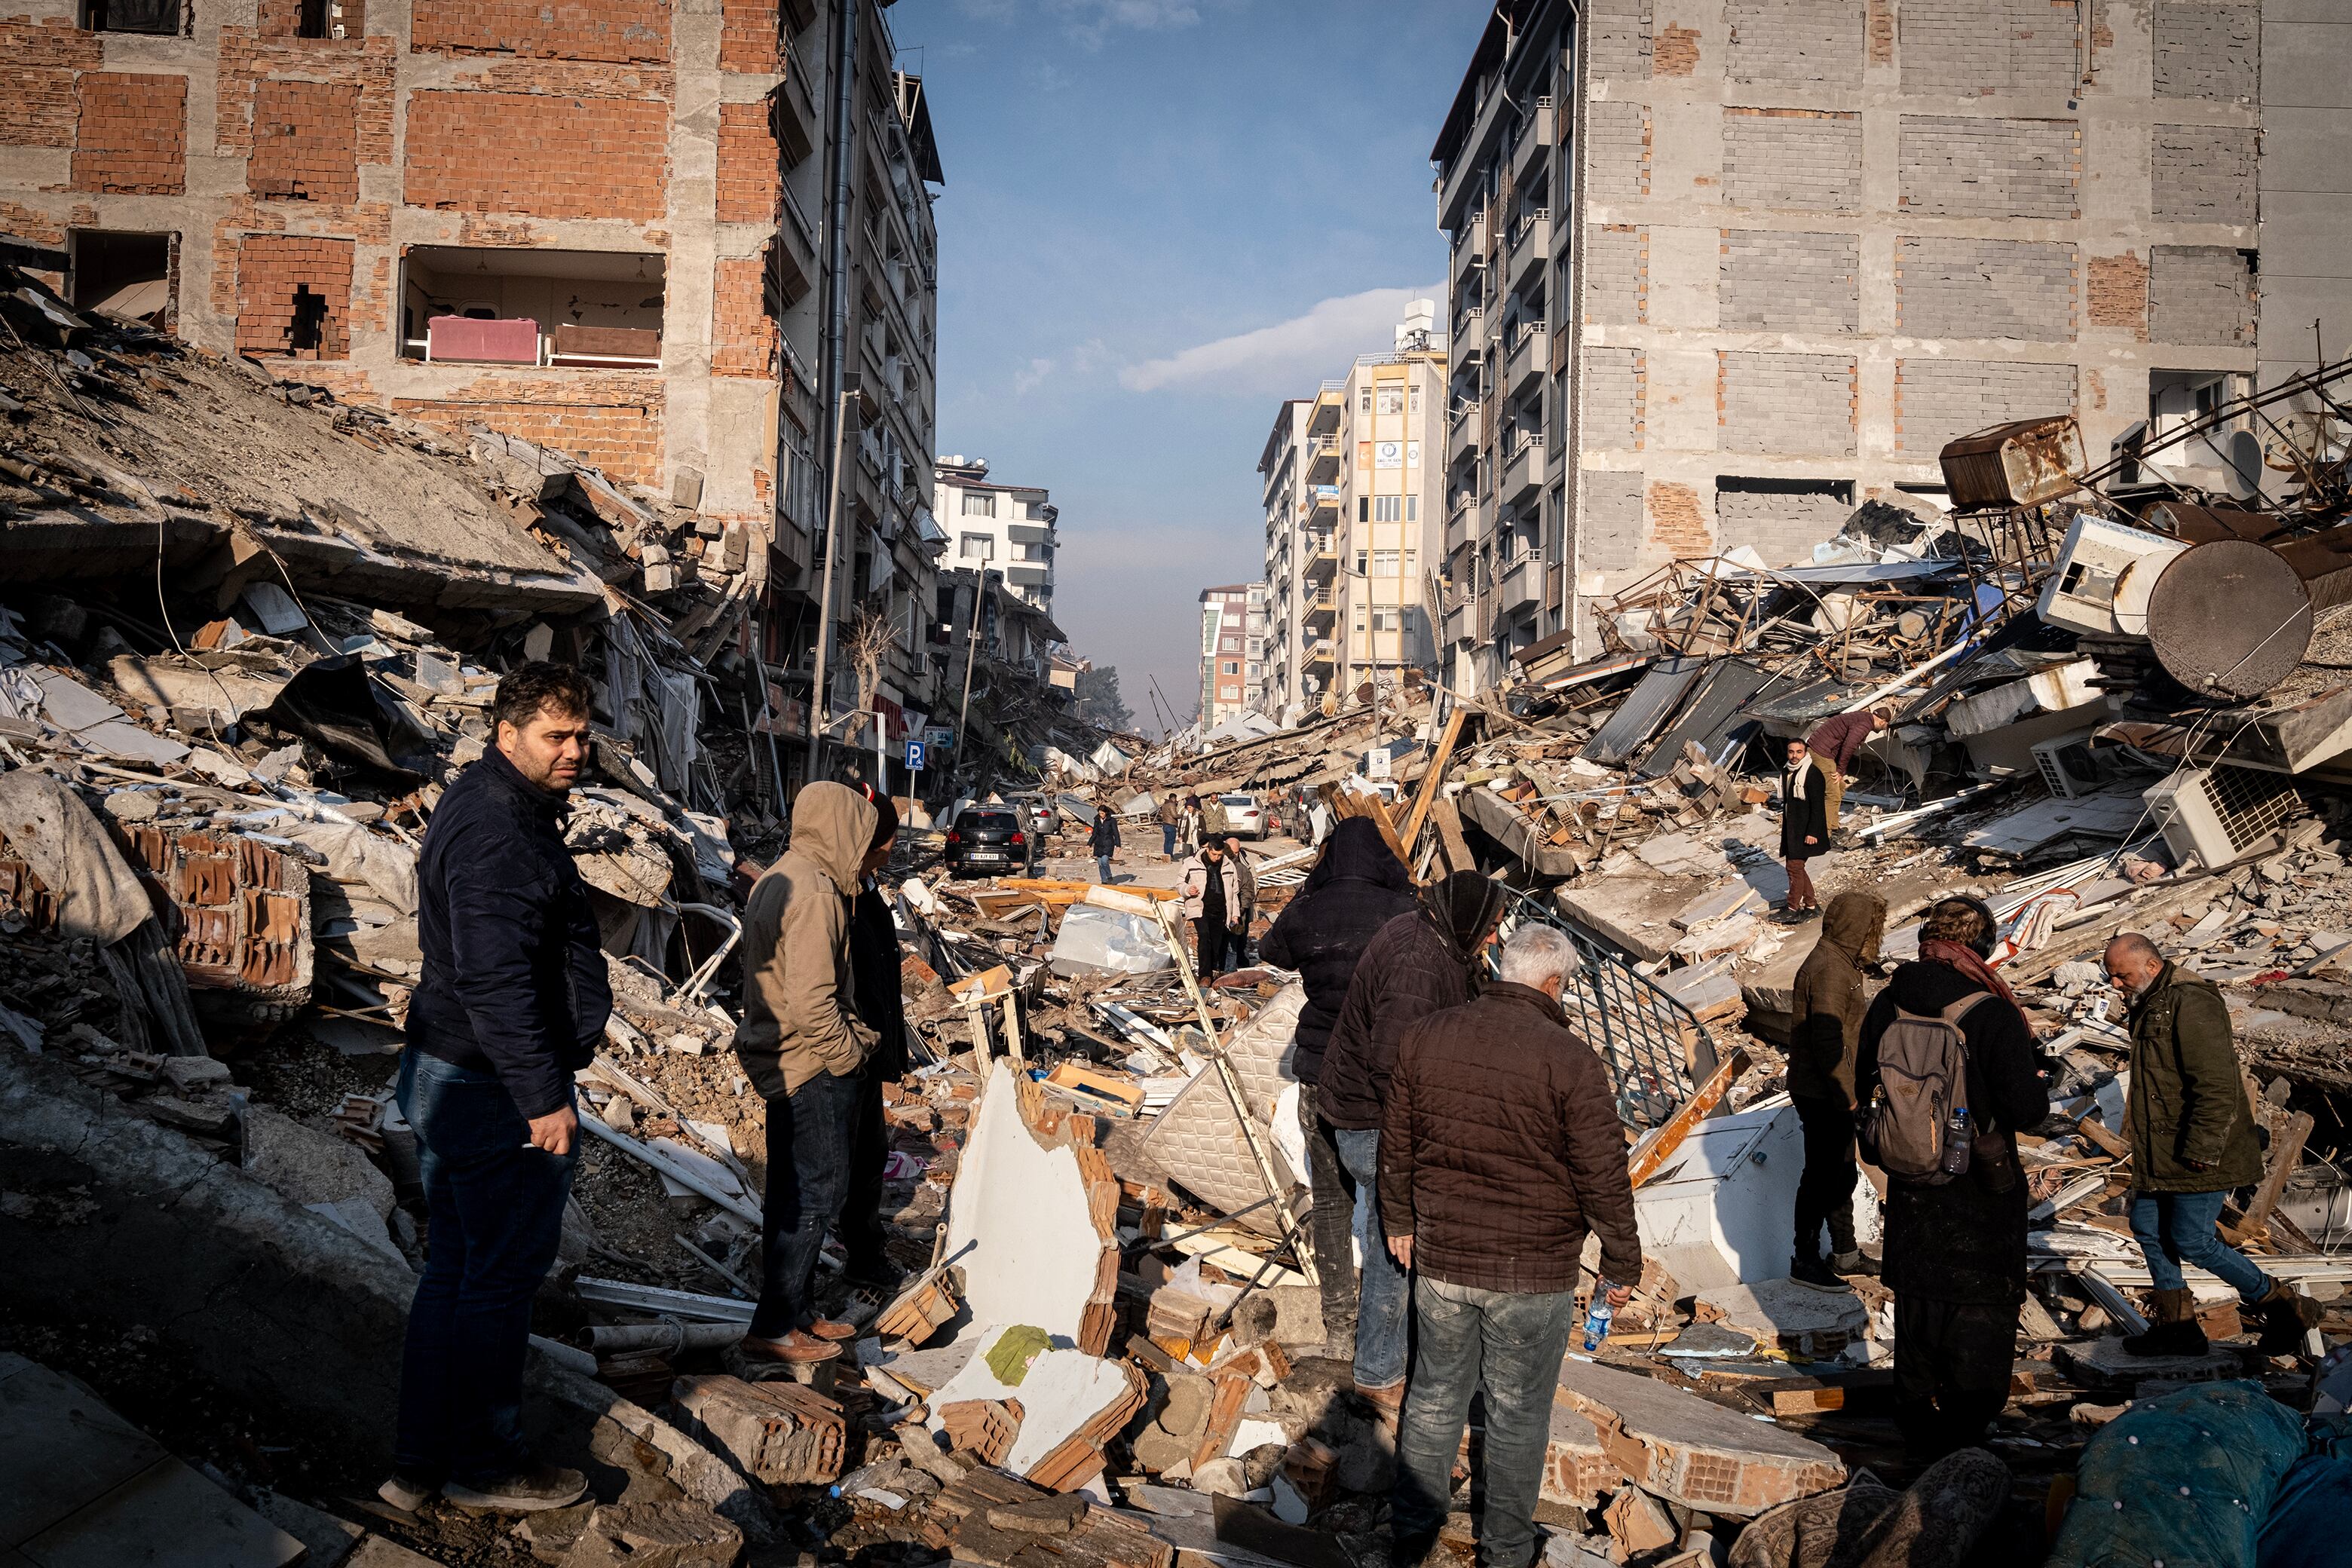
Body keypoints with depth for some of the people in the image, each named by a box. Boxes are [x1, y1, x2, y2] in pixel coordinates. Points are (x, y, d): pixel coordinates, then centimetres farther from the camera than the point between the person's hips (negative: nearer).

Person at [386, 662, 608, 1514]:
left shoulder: (494, 807, 14)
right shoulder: (499, 832, -21)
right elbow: (496, 980, -27)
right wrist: (544, 1097, -25)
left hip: (445, 1080, 11)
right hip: (499, 1092, -11)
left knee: (453, 1269, 17)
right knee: (501, 1278, 3)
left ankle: (420, 1460, 28)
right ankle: (483, 1463, 18)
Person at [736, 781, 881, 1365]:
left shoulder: (780, 879, 12)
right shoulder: (814, 894, -21)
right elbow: (811, 1002, -26)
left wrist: (854, 1034, 12)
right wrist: (850, 1052, -12)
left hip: (785, 1060, 10)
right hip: (811, 1065, -10)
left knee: (795, 1192, 17)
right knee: (817, 1193, -2)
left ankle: (795, 1310, 28)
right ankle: (775, 1328, 5)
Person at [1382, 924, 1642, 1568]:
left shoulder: (1425, 1037, -2)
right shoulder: (1570, 1060, -17)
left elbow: (1396, 1145, 7)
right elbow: (1604, 1178, -12)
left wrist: (1399, 1221, 21)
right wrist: (1621, 1265, 1)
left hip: (1439, 1256, 4)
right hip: (1534, 1272, -4)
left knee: (1436, 1393, 20)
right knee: (1518, 1409, 14)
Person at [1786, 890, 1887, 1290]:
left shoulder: (1840, 962, 10)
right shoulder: (1830, 970, -23)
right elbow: (1826, 1043, -27)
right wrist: (1847, 1095, -20)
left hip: (1833, 1092, 10)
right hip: (1823, 1095, -10)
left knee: (1842, 1174, 20)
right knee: (1822, 1177, 1)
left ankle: (1845, 1254, 33)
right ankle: (1805, 1261, 14)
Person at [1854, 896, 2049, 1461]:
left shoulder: (1889, 1006, -5)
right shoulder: (1993, 1016, -20)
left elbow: (1865, 1087, 5)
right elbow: (2028, 1110, -18)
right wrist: (2035, 1064, 0)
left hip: (1910, 1185, 4)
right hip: (1981, 1193, -4)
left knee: (1916, 1308, 18)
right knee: (1982, 1315, 12)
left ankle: (1919, 1431, 29)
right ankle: (1964, 1443, 18)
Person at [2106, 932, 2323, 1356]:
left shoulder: (2191, 1003, -20)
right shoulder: (2149, 1006, 13)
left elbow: (2217, 1087, -25)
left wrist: (2201, 1151, -24)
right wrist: (2145, 1147, 22)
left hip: (2198, 1156, -10)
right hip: (2158, 1154, 10)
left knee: (2191, 1241, -6)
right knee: (2148, 1228, 11)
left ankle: (2285, 1308, 12)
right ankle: (2177, 1327, 21)